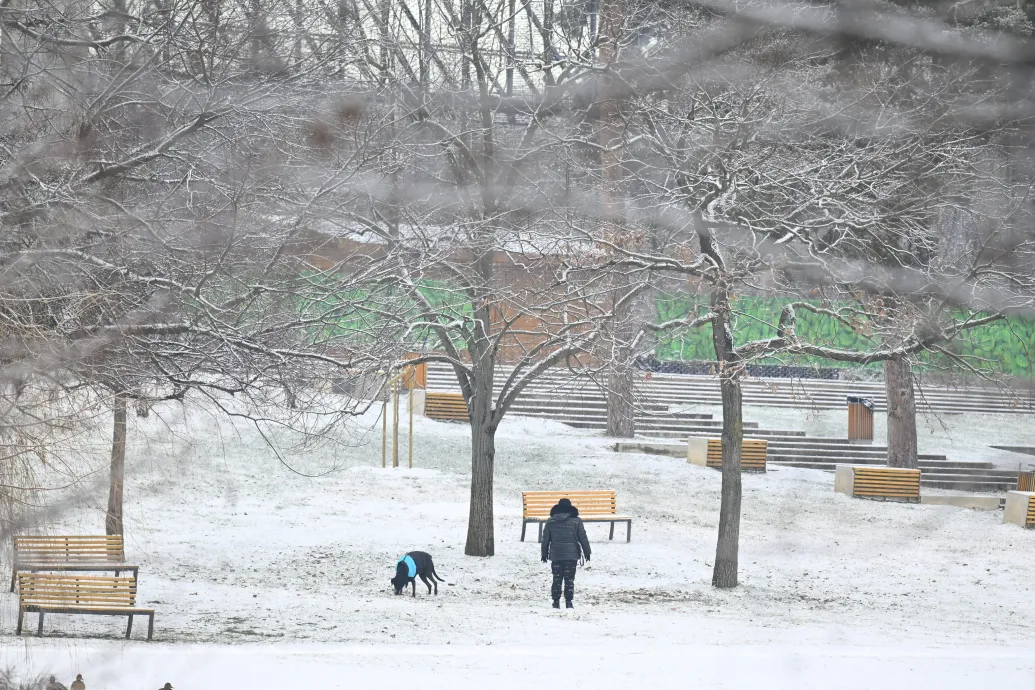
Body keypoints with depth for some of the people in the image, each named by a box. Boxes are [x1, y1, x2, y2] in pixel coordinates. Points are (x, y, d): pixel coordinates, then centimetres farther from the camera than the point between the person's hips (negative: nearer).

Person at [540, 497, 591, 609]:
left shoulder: (550, 521, 2)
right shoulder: (576, 521, -2)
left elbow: (545, 539, 7)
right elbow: (583, 538, 0)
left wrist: (544, 553, 16)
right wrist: (587, 552, 10)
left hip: (555, 555, 1)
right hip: (571, 555, -1)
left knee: (557, 579, 9)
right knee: (569, 579, 3)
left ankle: (556, 601, 8)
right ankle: (568, 601, -1)